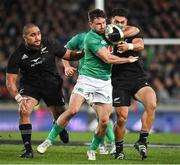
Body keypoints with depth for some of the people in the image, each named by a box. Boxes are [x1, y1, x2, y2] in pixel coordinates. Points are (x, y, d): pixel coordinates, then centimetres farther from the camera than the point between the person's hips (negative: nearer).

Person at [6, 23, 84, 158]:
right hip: (30, 85, -2)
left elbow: (68, 55, 0)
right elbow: (10, 81, -19)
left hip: (52, 85, 2)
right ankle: (28, 149, -17)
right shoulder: (18, 55, -21)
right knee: (24, 111, -26)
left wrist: (82, 53, -20)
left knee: (60, 115, 11)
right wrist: (19, 98, -34)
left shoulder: (50, 45, -16)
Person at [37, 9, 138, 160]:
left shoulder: (106, 33, 10)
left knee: (104, 120, -6)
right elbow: (108, 58, -14)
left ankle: (93, 149, 15)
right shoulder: (91, 38, -12)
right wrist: (128, 60, -2)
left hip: (105, 82, 6)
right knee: (73, 110, -21)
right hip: (88, 78, -6)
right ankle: (50, 139, -6)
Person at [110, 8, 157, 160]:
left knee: (152, 103, -26)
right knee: (121, 118, -7)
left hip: (138, 79, 0)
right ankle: (119, 150, 16)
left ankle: (142, 141, -16)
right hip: (119, 83, 0)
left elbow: (140, 45, -16)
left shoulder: (133, 33, 6)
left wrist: (129, 46, -39)